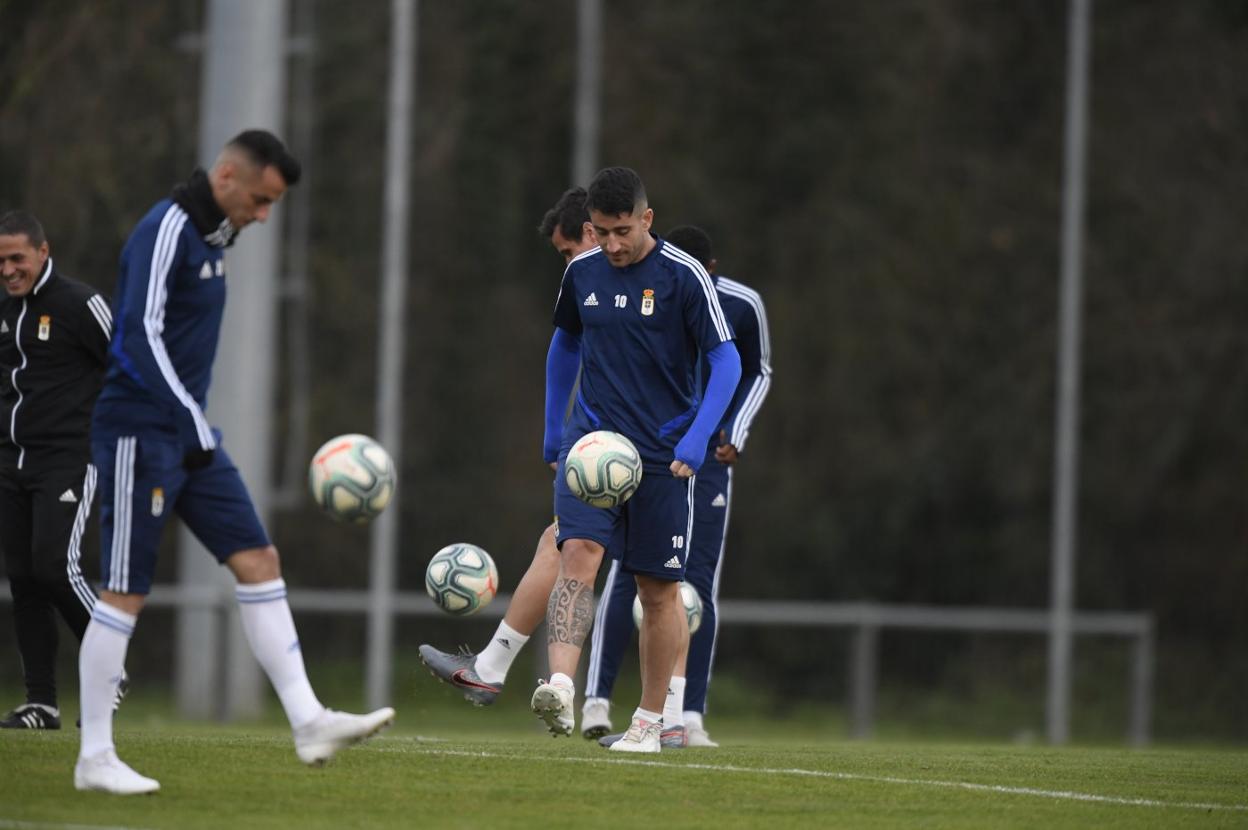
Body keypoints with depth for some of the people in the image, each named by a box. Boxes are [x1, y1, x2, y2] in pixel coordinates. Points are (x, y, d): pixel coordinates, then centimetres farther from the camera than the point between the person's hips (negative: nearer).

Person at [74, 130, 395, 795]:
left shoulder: (211, 237, 14)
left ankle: (308, 722, 0)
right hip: (139, 434, -9)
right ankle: (94, 759, 2)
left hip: (188, 434, 9)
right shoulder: (165, 231, -16)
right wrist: (193, 422, -28)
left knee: (258, 560, 2)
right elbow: (140, 336, -24)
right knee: (126, 591, -5)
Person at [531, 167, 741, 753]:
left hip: (661, 455, -2)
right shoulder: (582, 273, 4)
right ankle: (560, 689, -35)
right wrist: (552, 428, 20)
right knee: (578, 553, -21)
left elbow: (726, 362, -6)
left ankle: (649, 722, 17)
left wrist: (697, 439, -17)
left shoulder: (683, 276, -8)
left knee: (658, 590, 4)